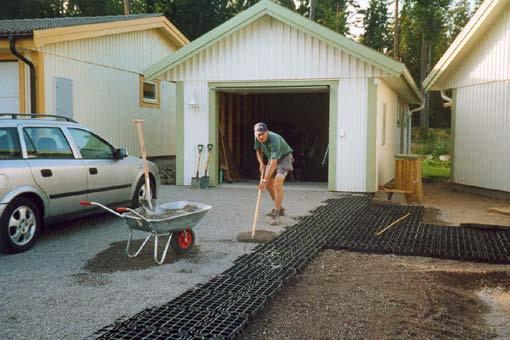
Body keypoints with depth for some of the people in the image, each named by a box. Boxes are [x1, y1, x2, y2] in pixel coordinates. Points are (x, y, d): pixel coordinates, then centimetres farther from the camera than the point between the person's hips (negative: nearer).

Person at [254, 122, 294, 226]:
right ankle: (280, 208, 28)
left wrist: (265, 180, -40)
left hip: (284, 157, -8)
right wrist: (261, 163, -11)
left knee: (278, 183, -24)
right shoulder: (257, 138, -17)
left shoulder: (274, 140, -39)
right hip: (272, 158, 8)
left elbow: (273, 164, -40)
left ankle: (276, 214, -22)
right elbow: (258, 151, 6)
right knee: (269, 184, 10)